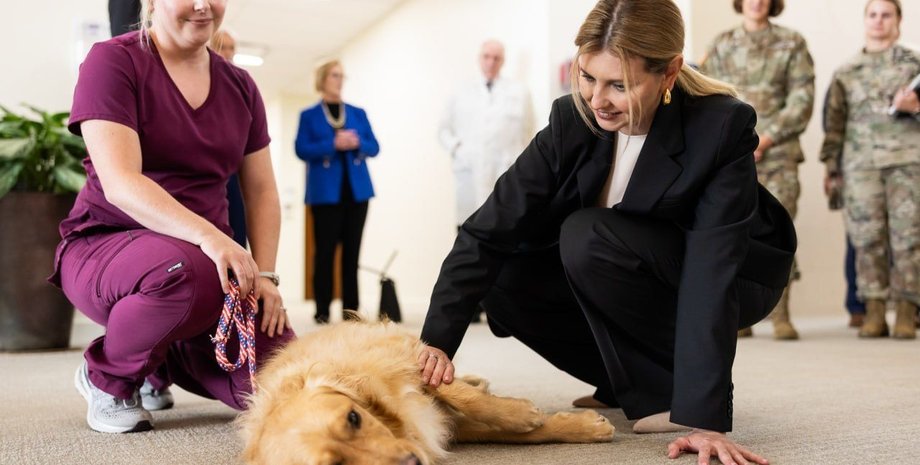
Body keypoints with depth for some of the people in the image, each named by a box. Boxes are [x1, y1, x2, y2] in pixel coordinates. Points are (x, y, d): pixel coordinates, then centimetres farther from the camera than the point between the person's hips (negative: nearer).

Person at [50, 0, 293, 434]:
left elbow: (262, 191, 9)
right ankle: (106, 375, -7)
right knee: (183, 269, -42)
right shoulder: (112, 60, -8)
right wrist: (207, 235, -36)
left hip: (212, 256, 5)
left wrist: (264, 274, -7)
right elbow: (119, 182, -21)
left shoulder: (240, 86, 9)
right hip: (105, 247, -5)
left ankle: (163, 362, 18)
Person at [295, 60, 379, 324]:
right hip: (326, 192, -3)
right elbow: (302, 150, -5)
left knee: (352, 251, 3)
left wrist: (358, 143, -12)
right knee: (325, 251, -3)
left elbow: (374, 147, 9)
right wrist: (333, 144, -17)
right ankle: (322, 311, 3)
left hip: (356, 190, 3)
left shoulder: (358, 113, 15)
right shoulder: (309, 115, 7)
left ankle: (351, 310, 8)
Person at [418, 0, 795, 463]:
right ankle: (634, 382, 2)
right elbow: (490, 230, -22)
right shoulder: (572, 119, -18)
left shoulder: (723, 127, -29)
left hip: (738, 280, -5)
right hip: (631, 276, 5)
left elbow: (712, 271, -36)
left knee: (588, 238, -31)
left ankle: (672, 389, -13)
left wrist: (704, 415, -41)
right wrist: (436, 339, -33)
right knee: (507, 283, -17)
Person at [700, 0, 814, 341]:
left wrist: (766, 138, -10)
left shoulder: (792, 43, 9)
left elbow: (802, 99, 1)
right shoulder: (721, 45, 14)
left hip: (778, 152, -1)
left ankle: (781, 316, -3)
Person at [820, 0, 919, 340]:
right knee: (867, 238, -3)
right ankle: (874, 314, 3)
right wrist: (831, 165, 10)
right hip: (861, 162, 1)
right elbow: (834, 121, 15)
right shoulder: (846, 73, 16)